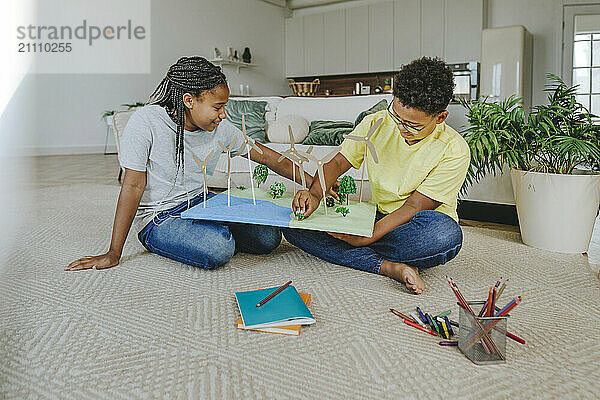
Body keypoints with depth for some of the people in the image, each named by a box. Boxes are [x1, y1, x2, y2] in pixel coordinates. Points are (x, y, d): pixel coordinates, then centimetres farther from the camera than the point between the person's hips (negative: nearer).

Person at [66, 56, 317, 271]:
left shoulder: (220, 128, -4)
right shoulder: (146, 122, -18)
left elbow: (264, 155, 4)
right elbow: (134, 186, -18)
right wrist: (113, 254, -16)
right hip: (159, 218, -5)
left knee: (269, 238, -11)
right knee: (219, 249, -32)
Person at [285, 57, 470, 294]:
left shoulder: (454, 151, -17)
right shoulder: (376, 124, -5)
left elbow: (412, 207, -20)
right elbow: (338, 163, -3)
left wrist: (365, 238, -28)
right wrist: (315, 195, -23)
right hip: (377, 217, 4)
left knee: (446, 234, -41)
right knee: (294, 224, -16)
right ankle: (390, 267, -26)